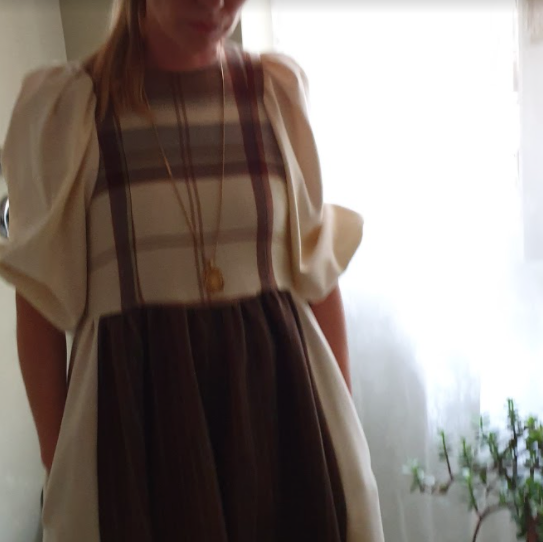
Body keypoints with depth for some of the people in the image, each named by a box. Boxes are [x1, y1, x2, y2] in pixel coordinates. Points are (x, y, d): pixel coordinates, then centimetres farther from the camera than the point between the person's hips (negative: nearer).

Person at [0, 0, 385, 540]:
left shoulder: (277, 89, 3)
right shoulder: (64, 104, -2)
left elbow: (321, 271, 5)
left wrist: (341, 427, 4)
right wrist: (56, 463, -2)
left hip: (280, 399, 2)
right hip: (134, 405, -2)